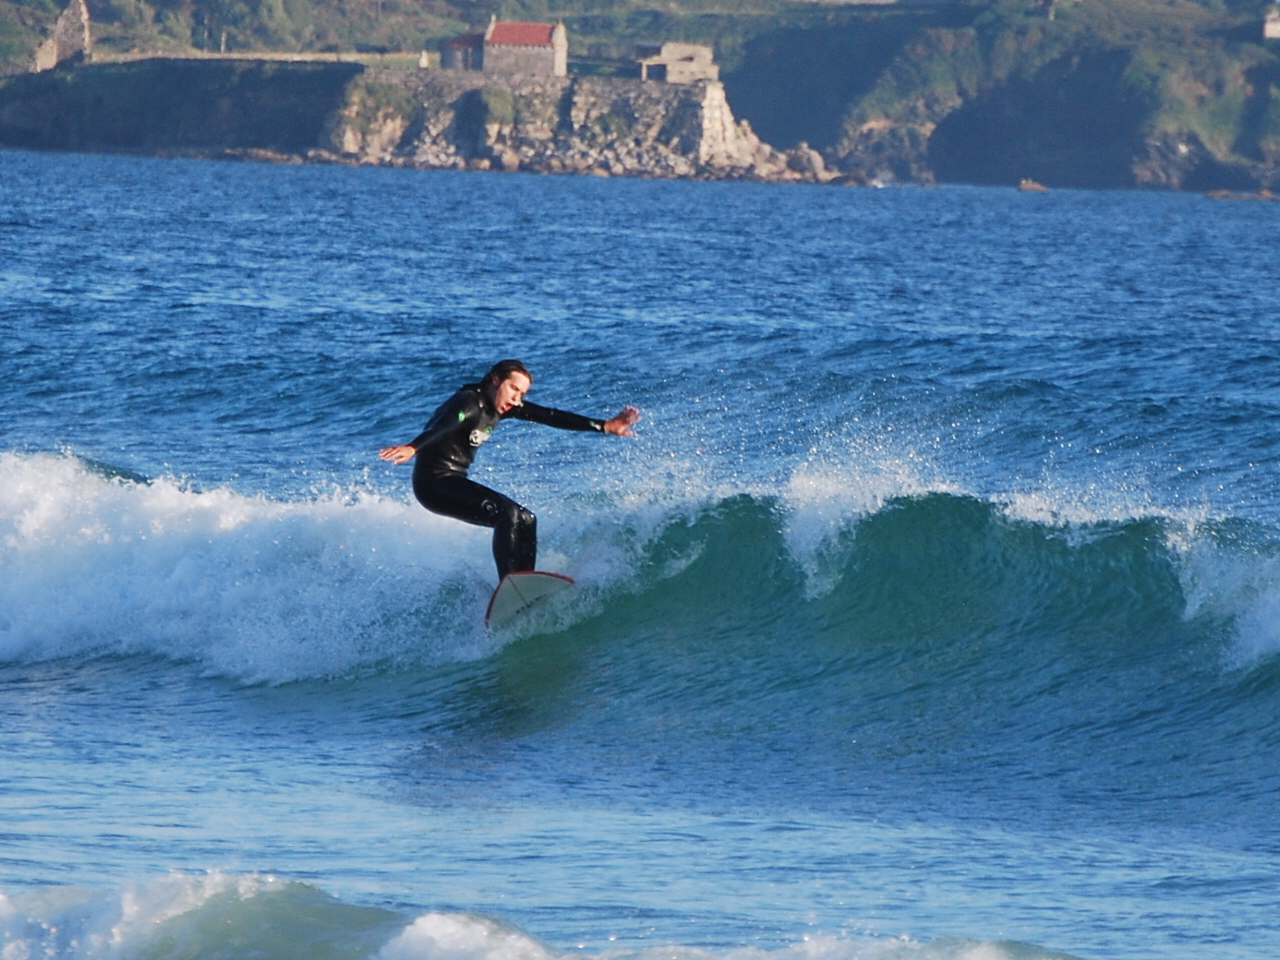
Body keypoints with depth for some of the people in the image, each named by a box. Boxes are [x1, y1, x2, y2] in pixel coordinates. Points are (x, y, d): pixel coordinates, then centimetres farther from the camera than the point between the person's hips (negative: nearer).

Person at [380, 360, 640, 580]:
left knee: (525, 520, 8)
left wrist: (604, 427, 11)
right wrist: (412, 448, -58)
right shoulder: (469, 403, -18)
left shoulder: (501, 406, 8)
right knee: (506, 514, -26)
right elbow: (442, 426, -38)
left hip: (455, 483, 10)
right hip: (434, 481, -10)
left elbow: (550, 417, 11)